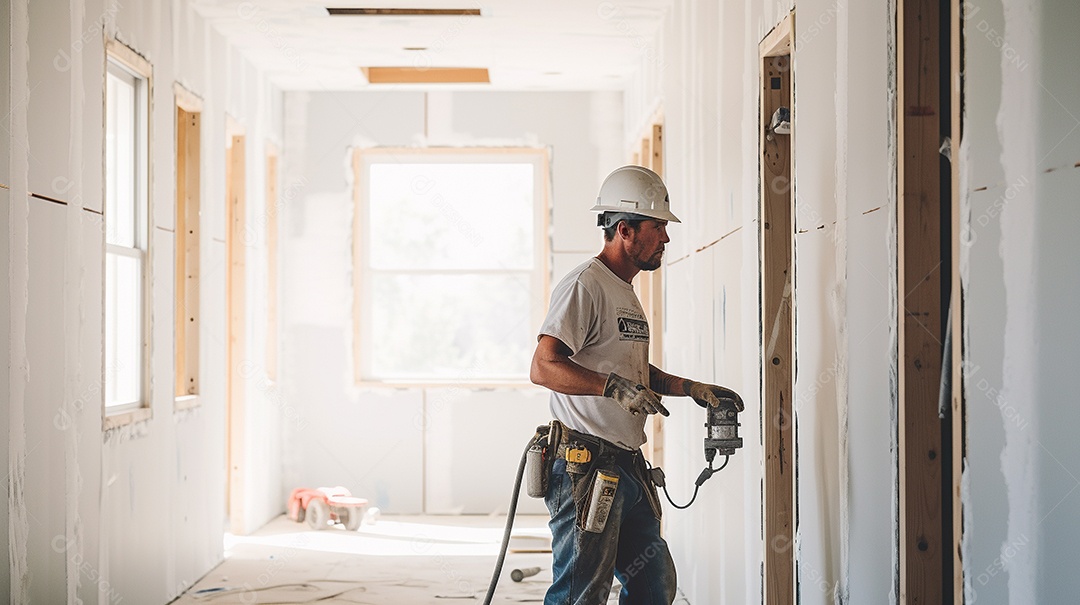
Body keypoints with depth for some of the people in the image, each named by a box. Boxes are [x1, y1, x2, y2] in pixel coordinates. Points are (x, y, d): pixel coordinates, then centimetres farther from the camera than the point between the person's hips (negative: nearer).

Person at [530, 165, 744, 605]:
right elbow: (543, 368, -22)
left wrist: (692, 388, 19)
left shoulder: (626, 293, 20)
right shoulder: (584, 286, -12)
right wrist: (614, 386, -29)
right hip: (587, 469, -10)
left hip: (629, 467, 10)